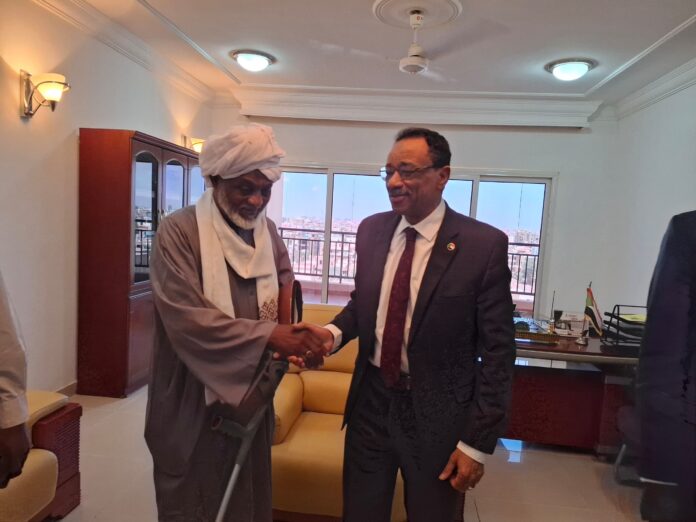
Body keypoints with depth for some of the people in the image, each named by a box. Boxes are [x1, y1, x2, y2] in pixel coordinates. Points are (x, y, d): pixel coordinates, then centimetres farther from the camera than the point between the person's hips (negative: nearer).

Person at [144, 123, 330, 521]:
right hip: (194, 399, -4)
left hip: (252, 391, 5)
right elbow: (186, 316, -24)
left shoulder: (268, 231, 3)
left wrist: (293, 332, -5)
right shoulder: (179, 231, -15)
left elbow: (286, 284, 15)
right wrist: (266, 336, -27)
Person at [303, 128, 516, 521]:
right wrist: (333, 332, -10)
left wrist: (477, 442, -10)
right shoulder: (371, 230, 0)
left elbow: (497, 350, -12)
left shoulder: (484, 244, -15)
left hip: (436, 412, -3)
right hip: (370, 400, 4)